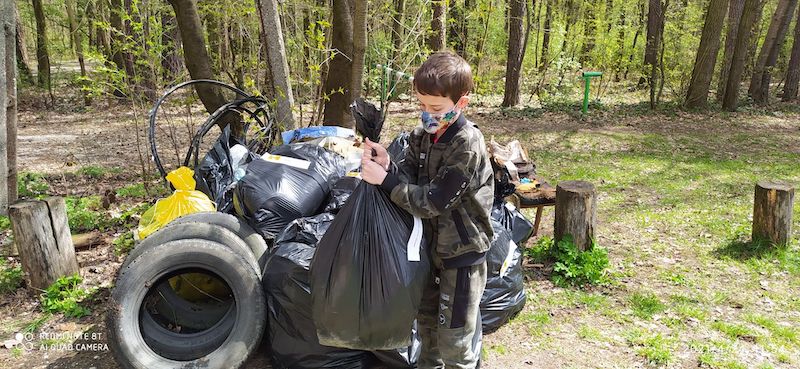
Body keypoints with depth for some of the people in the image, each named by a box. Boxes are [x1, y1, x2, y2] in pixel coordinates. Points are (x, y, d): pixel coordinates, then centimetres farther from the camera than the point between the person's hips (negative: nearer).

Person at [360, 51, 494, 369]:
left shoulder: (467, 145, -25)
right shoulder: (422, 135, -1)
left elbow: (431, 202, -26)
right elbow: (409, 177, -1)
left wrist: (385, 179, -26)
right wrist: (387, 165, -21)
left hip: (462, 250, -7)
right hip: (433, 242, 8)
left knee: (454, 336, 5)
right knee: (427, 318, 24)